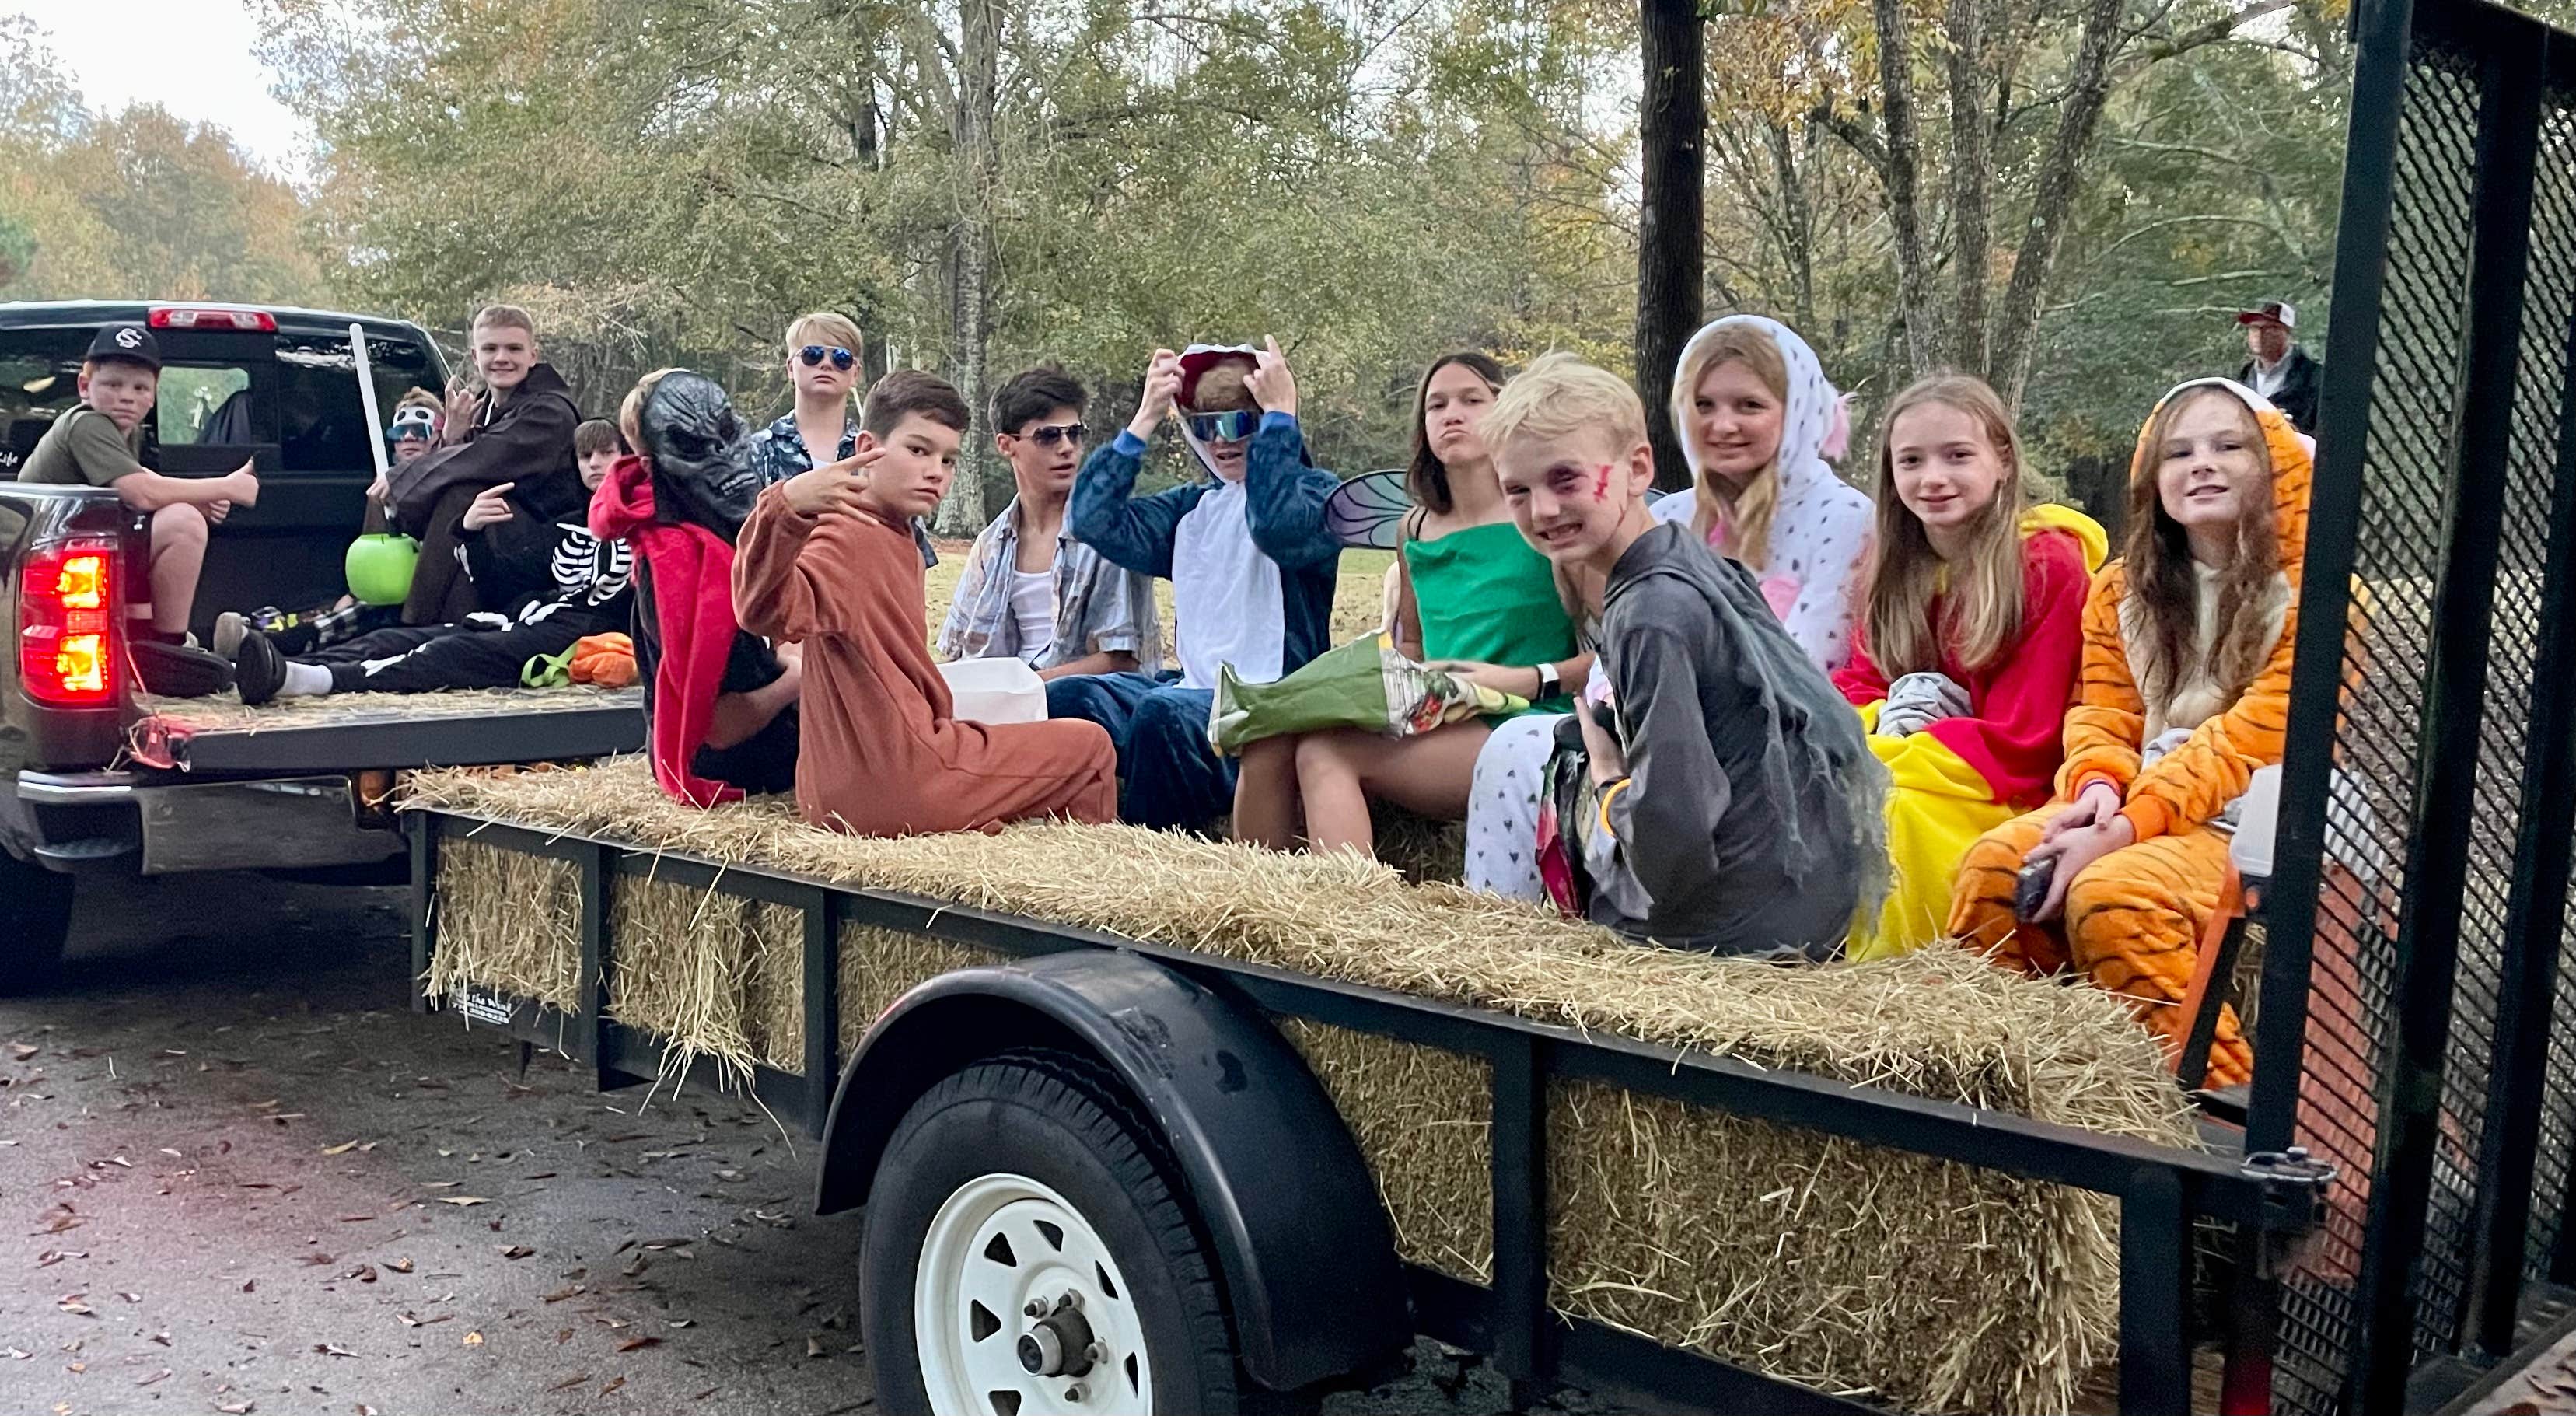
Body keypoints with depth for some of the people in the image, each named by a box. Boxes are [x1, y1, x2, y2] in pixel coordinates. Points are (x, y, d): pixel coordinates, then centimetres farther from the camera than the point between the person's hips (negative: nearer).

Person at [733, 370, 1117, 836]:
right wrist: (787, 506, -50)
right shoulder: (847, 536, -17)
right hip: (896, 789, -10)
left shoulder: (897, 541, 12)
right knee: (1089, 745, 3)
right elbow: (765, 609, -36)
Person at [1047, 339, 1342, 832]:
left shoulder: (1319, 492, 2)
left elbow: (1278, 528, -23)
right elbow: (1093, 519, 8)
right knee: (1065, 698, -17)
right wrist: (1144, 420, 7)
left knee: (1161, 713, -36)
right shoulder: (1195, 507, 21)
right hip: (1194, 685, 7)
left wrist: (1280, 417, -14)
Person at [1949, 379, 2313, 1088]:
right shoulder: (2124, 587, 14)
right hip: (2133, 809, 5)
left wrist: (2129, 826, -24)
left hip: (2256, 822, -5)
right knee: (1995, 863, -22)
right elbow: (2103, 712, 11)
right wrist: (2098, 784, -15)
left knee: (2112, 894, -33)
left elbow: (2259, 735, -14)